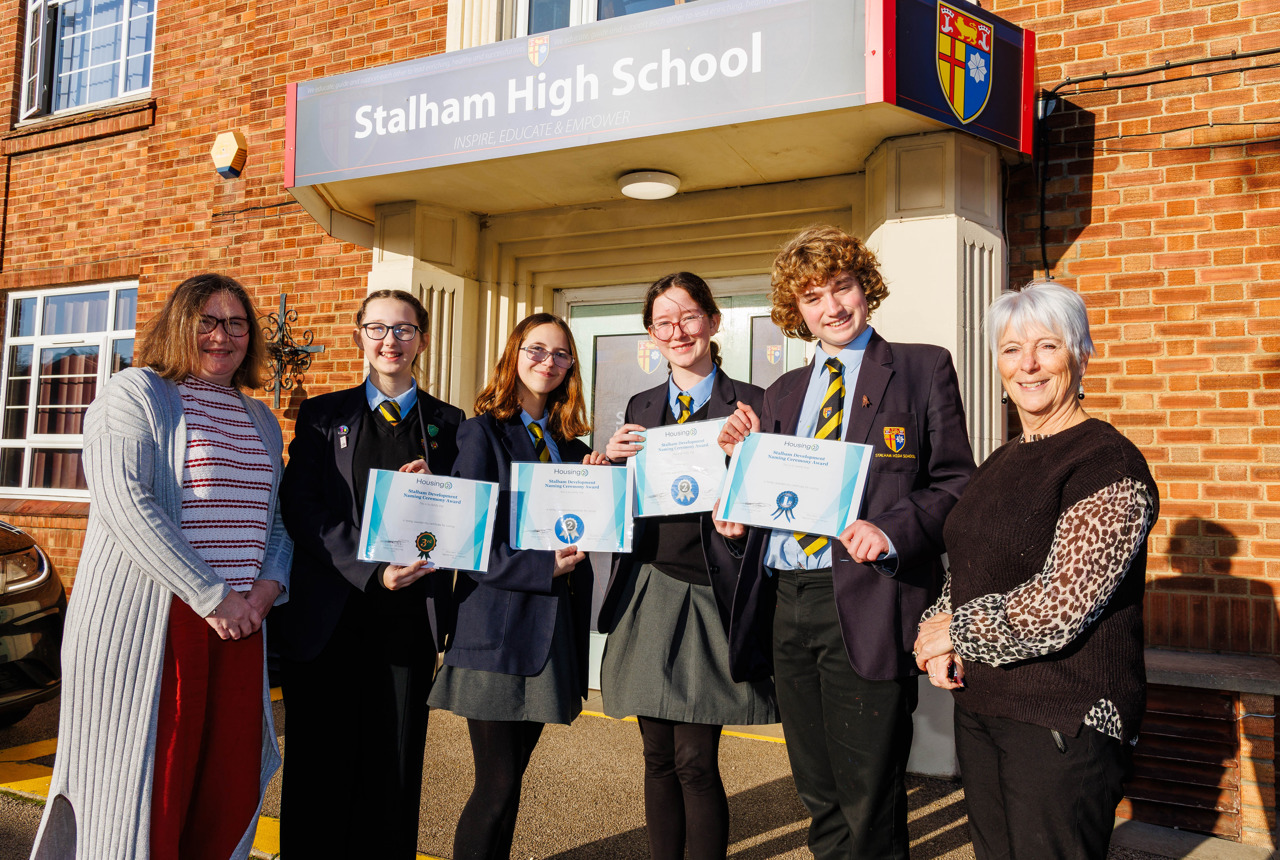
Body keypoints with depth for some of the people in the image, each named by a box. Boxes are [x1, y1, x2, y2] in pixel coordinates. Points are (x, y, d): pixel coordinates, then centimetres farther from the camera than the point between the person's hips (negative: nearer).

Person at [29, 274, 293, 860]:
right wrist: (211, 595, -16)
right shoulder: (136, 393, -1)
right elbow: (126, 504, -14)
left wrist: (268, 585, -2)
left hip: (237, 626, 6)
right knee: (140, 787, 2)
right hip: (146, 626, -5)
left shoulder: (261, 421, 18)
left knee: (228, 789, 7)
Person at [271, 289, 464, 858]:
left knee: (396, 766, 6)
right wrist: (370, 571, -14)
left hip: (409, 617, 1)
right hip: (328, 619, 0)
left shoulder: (449, 423, 11)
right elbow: (299, 506, -2)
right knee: (318, 769, 7)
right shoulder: (322, 415, 9)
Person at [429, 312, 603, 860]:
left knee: (511, 777, 15)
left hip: (552, 624, 6)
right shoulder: (482, 433, -5)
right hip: (496, 626, -6)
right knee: (497, 785, -1)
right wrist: (541, 567, -19)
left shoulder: (568, 442, 13)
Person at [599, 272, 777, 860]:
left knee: (696, 764, -1)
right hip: (648, 593, 4)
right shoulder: (640, 408, 13)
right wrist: (611, 461, -5)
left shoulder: (750, 404, -2)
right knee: (658, 758, 12)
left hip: (709, 598, -4)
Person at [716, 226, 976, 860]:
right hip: (788, 602, 5)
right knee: (819, 800, 17)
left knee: (868, 808, 3)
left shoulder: (923, 368, 2)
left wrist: (892, 532, -19)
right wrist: (745, 458, -1)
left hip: (866, 602, -5)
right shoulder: (783, 393, 18)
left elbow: (956, 482, -3)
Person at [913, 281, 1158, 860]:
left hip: (1067, 720, -8)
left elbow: (1061, 604, -22)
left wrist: (956, 631, -11)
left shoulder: (1108, 463, -14)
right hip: (978, 704, 8)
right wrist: (937, 639, -2)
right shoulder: (1001, 463, 12)